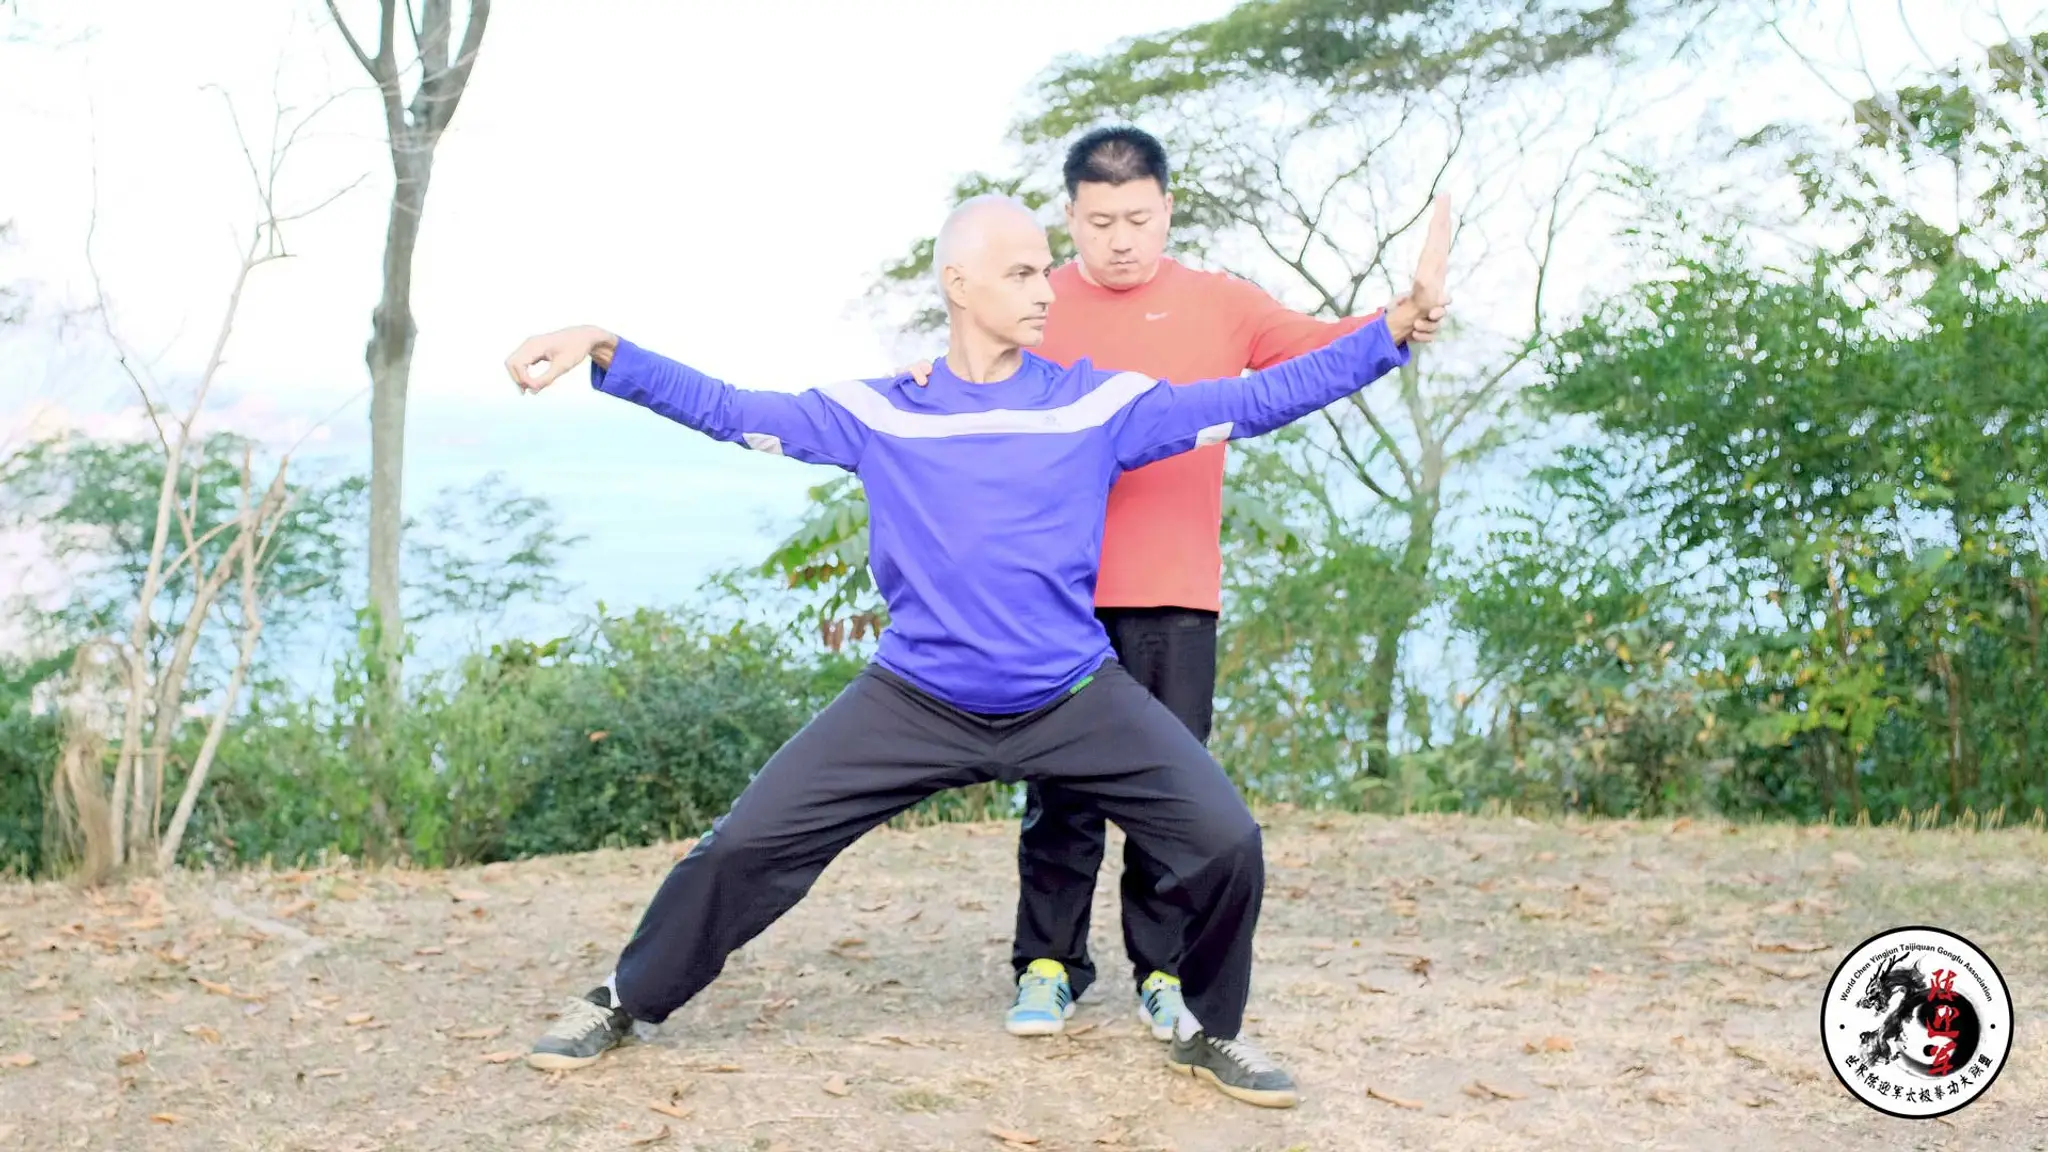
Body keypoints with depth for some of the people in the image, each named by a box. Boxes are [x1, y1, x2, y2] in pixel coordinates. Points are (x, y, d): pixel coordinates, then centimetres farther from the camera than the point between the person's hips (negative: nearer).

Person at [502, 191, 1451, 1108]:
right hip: (914, 704, 0)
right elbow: (728, 410, -1)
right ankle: (622, 1003, 22)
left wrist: (1399, 324, -12)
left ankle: (1208, 1034, 16)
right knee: (747, 844, -4)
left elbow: (1255, 400, -5)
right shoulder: (876, 413, -2)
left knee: (1226, 843, -12)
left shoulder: (1100, 403, -3)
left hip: (1077, 701, 1)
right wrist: (604, 351, -13)